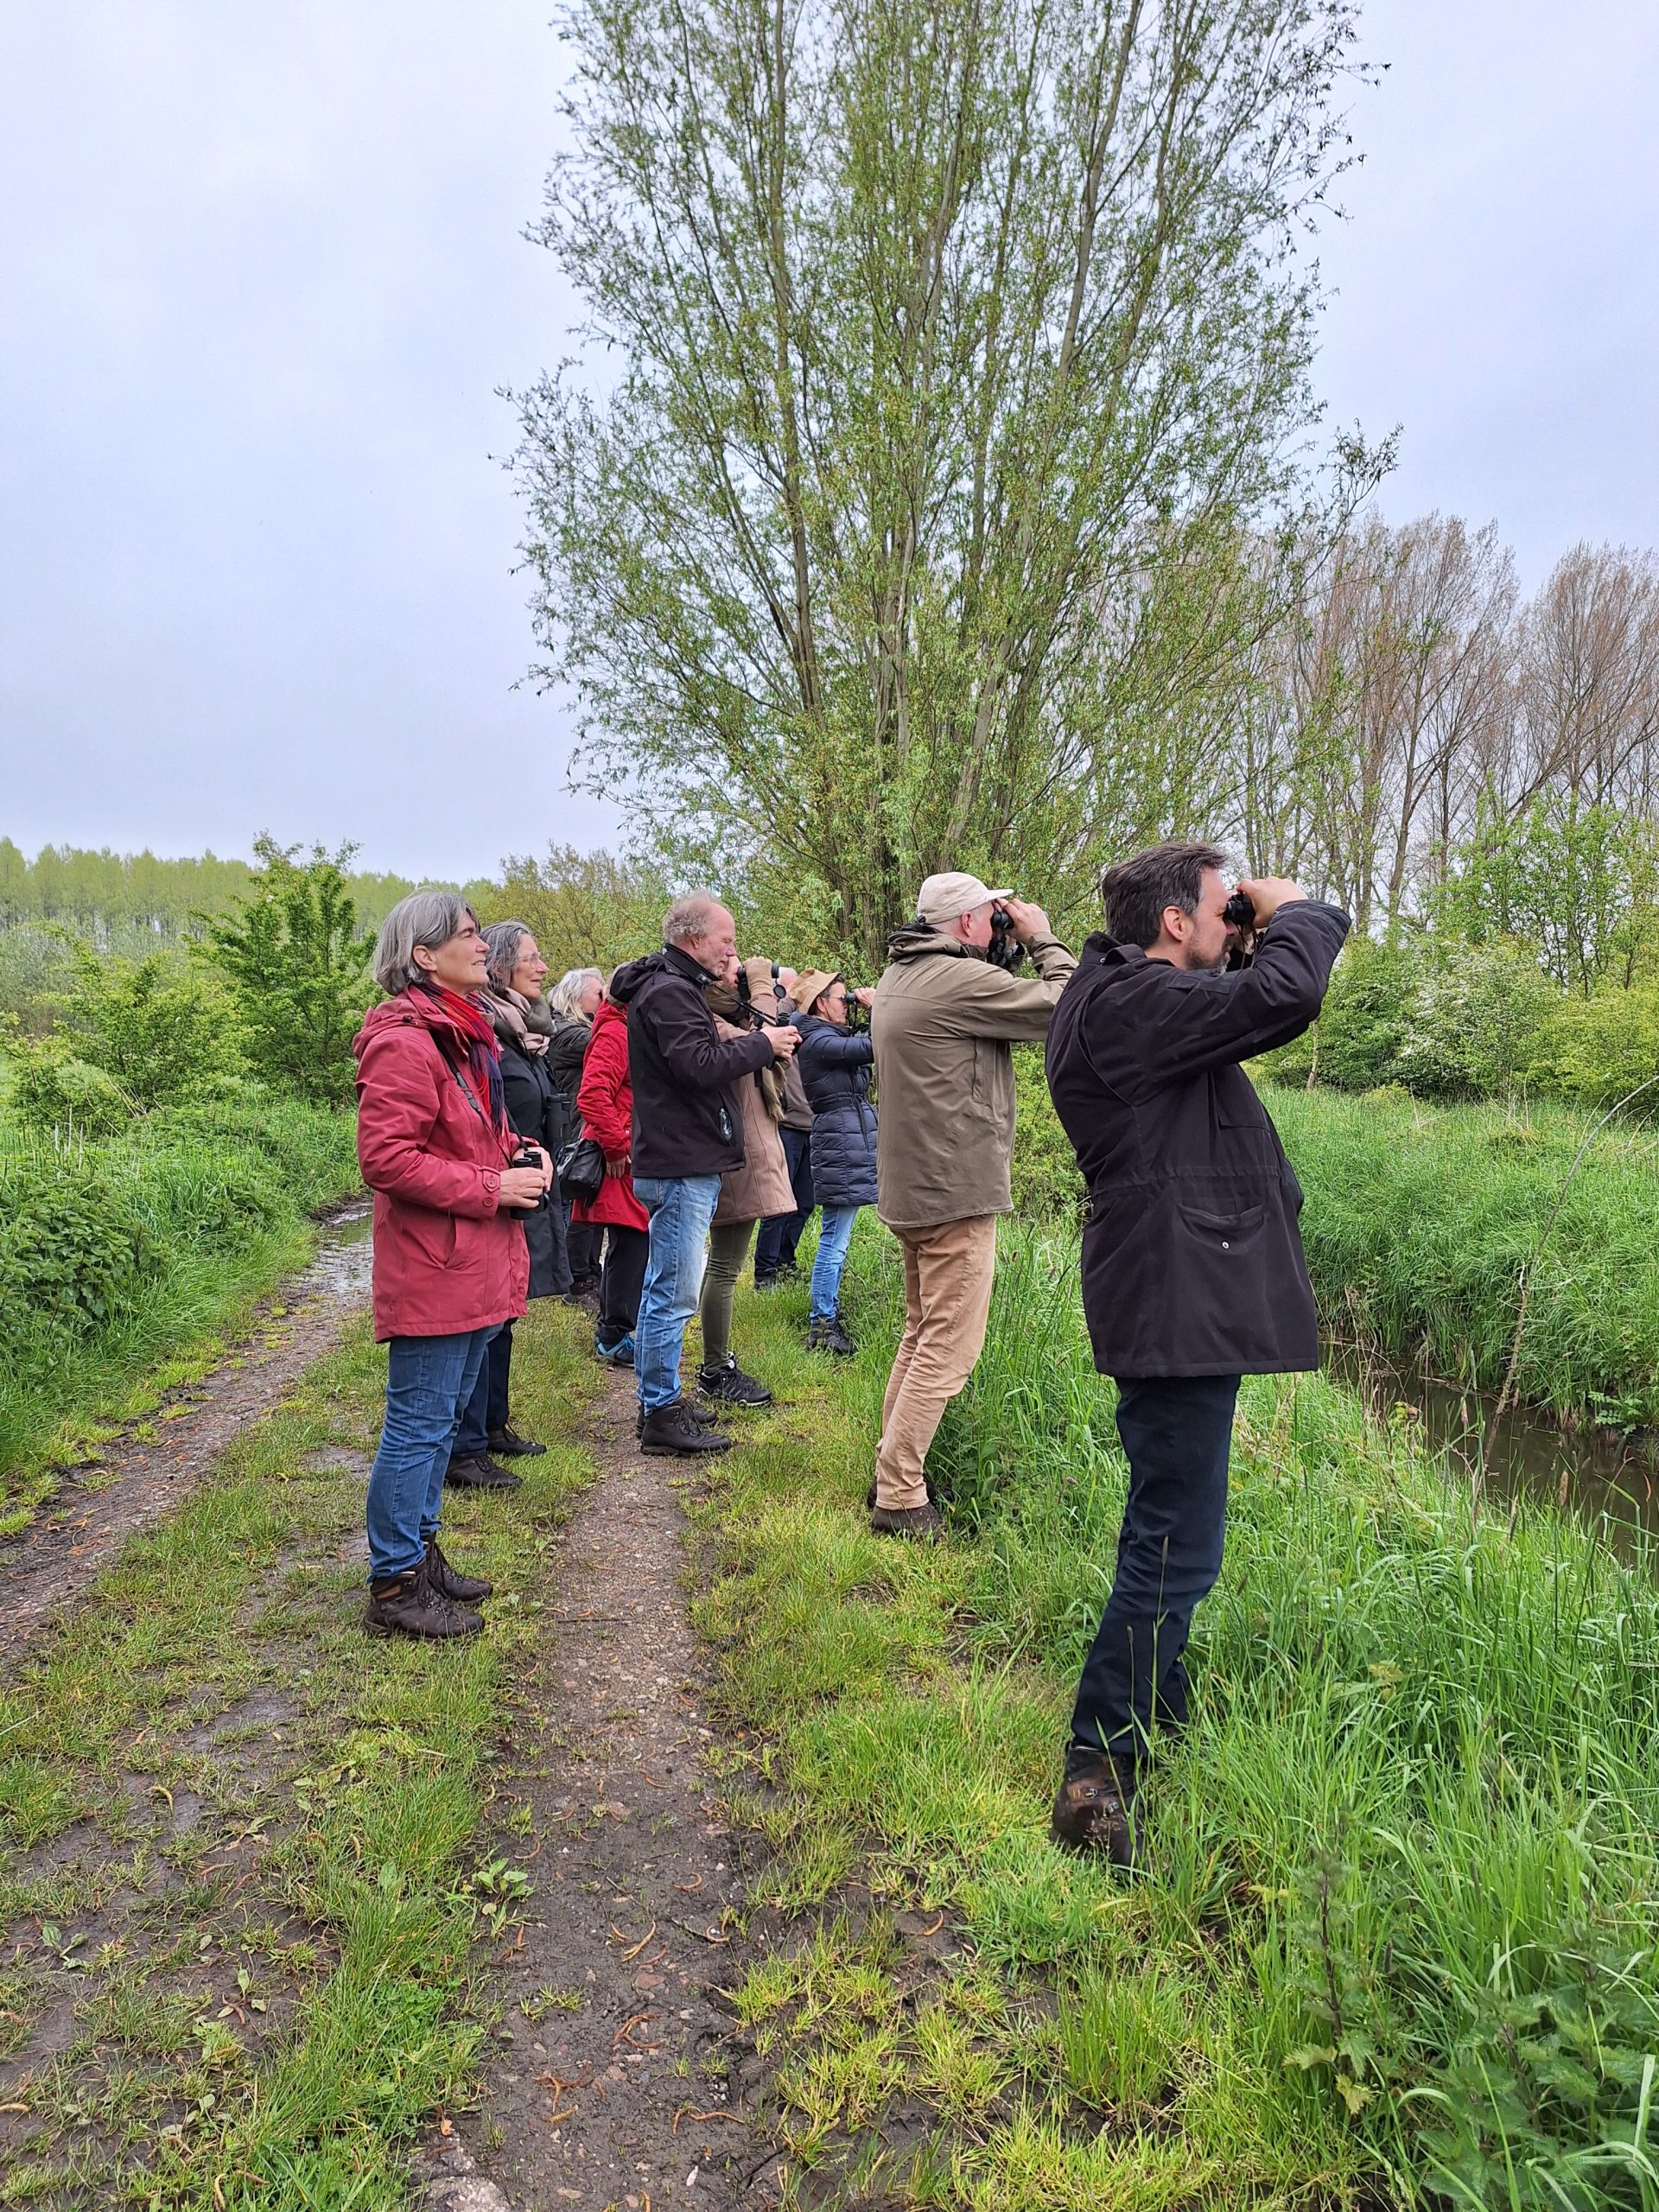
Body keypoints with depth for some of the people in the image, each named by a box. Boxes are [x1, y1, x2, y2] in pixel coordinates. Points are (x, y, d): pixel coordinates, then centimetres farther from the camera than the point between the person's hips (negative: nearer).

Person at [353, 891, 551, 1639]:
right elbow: (386, 1158, -23)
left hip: (475, 1267, 10)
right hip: (432, 1271, -10)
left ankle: (419, 1549, 33)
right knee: (419, 1425, 0)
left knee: (441, 1417, 19)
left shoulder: (465, 1033, 16)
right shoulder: (406, 1043, -17)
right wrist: (492, 1188, -20)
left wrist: (520, 1154, 7)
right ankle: (394, 1584, 13)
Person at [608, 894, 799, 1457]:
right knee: (674, 1294, -5)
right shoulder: (669, 992, -15)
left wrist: (755, 1046, 5)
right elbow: (703, 1067, -25)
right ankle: (662, 1415, 3)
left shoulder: (673, 986, 19)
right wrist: (763, 1044, -12)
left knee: (662, 1290, 16)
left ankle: (657, 1403, 27)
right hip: (681, 1167, -11)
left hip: (679, 1162, 11)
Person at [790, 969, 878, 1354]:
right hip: (842, 1144, -11)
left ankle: (826, 1316, 24)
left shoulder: (832, 1038, 17)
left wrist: (873, 1013, 10)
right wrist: (875, 1007, -8)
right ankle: (821, 1326, -2)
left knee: (835, 1240, 16)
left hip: (852, 1144, 11)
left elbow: (870, 1049, 20)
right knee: (835, 1241, -7)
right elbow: (876, 1047, -22)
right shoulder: (818, 1041, -15)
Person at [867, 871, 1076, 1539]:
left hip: (909, 1187, 10)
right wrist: (1044, 940, -1)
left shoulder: (898, 978, 11)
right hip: (957, 1189, -10)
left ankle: (892, 1472, 25)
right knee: (948, 1348, -3)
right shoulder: (962, 980, -18)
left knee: (920, 1335, 19)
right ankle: (899, 1498, 1)